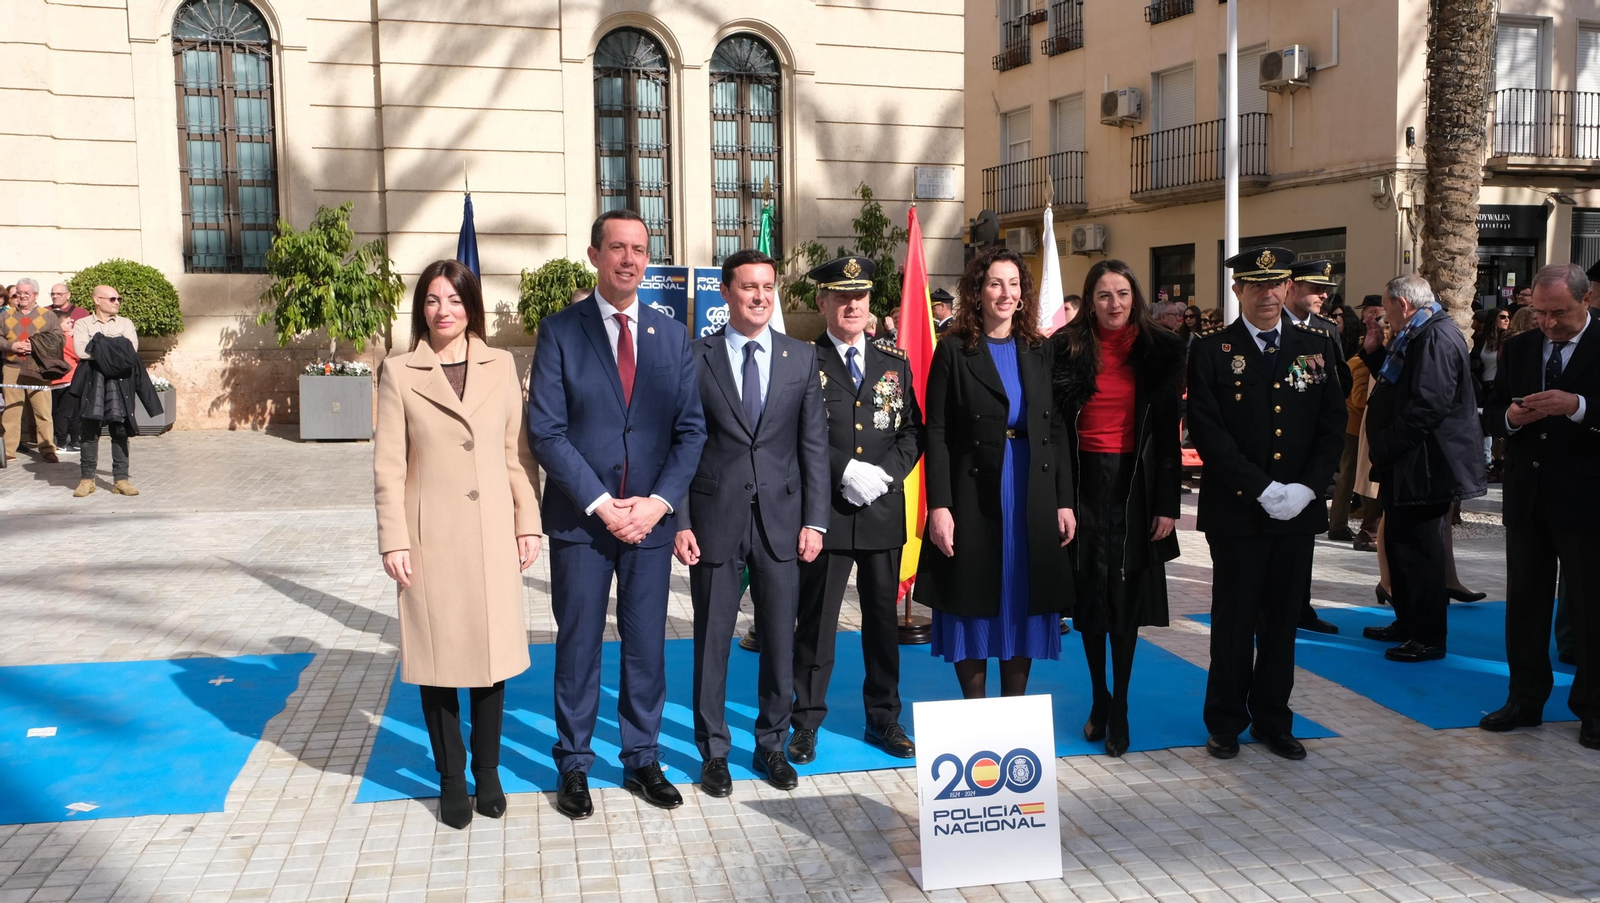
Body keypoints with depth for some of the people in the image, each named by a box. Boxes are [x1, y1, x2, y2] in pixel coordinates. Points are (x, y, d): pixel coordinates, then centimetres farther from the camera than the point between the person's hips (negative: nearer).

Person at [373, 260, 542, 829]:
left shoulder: (501, 366, 6)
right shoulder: (399, 373, 0)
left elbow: (518, 452, 7)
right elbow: (388, 465, -1)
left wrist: (529, 523, 3)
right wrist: (393, 540, -6)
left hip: (492, 534, 2)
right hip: (430, 536, -1)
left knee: (493, 652, 7)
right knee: (437, 657, 6)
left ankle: (487, 771, 23)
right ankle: (451, 778, 20)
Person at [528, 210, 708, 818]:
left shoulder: (672, 335, 7)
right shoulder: (560, 330, -2)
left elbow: (690, 428, 4)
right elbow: (546, 430, -8)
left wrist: (660, 501, -8)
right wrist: (601, 504, -13)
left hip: (651, 517, 3)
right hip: (580, 518, -2)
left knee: (647, 646, 10)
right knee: (578, 646, 7)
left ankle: (642, 759, 24)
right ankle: (574, 765, 22)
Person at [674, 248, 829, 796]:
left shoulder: (802, 357, 5)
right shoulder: (695, 357, 0)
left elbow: (814, 444, 4)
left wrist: (815, 520, -2)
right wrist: (679, 521, -7)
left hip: (781, 519, 2)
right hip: (715, 519, -1)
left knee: (780, 642, 9)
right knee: (712, 641, 7)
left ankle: (772, 746, 26)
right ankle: (713, 752, 22)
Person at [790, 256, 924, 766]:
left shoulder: (894, 363, 10)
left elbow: (913, 431, 7)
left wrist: (884, 473, -9)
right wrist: (847, 471, -17)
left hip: (883, 512, 4)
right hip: (826, 511, -3)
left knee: (883, 618, 12)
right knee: (816, 620, 4)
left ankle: (883, 718, 25)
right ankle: (807, 721, 16)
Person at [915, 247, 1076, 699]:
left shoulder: (1041, 351, 8)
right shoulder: (954, 350, -3)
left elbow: (1057, 431, 8)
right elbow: (936, 433, -6)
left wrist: (1065, 502, 2)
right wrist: (939, 505, -13)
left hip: (1034, 497, 3)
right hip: (972, 496, -3)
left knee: (1024, 604, 9)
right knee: (975, 607, 5)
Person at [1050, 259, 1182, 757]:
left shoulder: (1160, 349, 2)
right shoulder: (1067, 347, 0)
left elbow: (1168, 430, 1)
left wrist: (1167, 503, -4)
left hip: (1135, 482, 0)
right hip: (1084, 478, 0)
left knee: (1127, 595, 3)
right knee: (1090, 593, 6)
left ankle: (1119, 707, 14)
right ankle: (1099, 698, 23)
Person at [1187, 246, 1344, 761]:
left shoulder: (1316, 348, 9)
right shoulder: (1211, 351, -2)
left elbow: (1333, 425, 6)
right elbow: (1208, 433, -10)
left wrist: (1306, 487, -8)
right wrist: (1263, 489, -14)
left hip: (1298, 509, 3)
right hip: (1237, 510, -3)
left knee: (1282, 620, 11)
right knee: (1234, 621, 4)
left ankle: (1273, 719, 24)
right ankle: (1225, 722, 18)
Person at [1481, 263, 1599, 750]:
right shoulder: (1518, 348, 9)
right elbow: (1491, 414, 10)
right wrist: (1511, 416, -11)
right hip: (1526, 495, 5)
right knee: (1524, 599, 11)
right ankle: (1526, 698, 22)